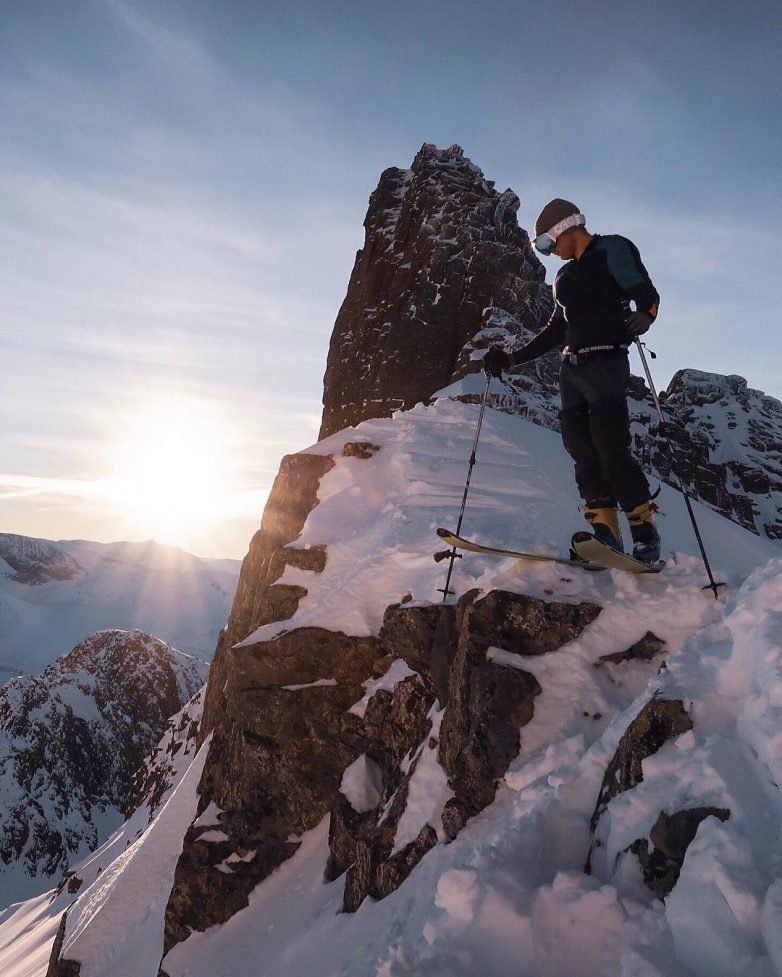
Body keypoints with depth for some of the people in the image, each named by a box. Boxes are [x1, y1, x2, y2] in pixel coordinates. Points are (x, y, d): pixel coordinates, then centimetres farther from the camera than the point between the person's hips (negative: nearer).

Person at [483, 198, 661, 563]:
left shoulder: (613, 250, 3)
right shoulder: (565, 276, 24)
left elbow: (648, 294, -6)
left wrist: (641, 317, -29)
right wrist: (511, 359, 20)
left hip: (606, 363, -7)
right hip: (571, 369, 7)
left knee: (612, 451, -15)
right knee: (583, 454, -3)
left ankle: (645, 529, -2)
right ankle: (606, 535, -1)